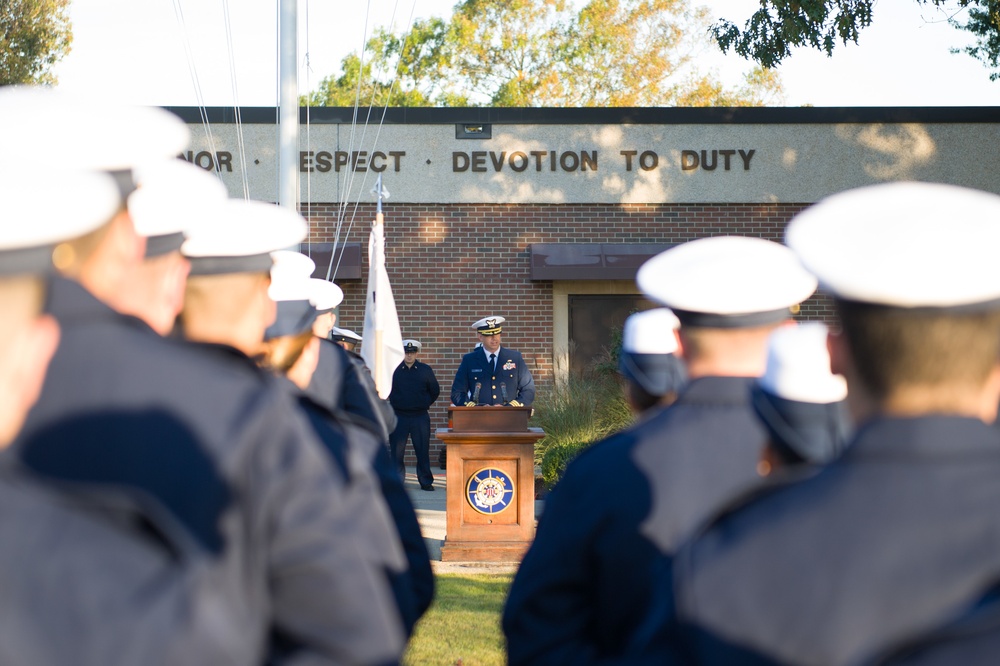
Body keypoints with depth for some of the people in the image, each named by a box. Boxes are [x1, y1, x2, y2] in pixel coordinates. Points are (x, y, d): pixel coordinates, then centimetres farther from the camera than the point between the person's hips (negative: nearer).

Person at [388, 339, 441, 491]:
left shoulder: (425, 370, 4)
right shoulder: (393, 370, 2)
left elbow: (435, 391, 13)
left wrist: (425, 404, 10)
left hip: (420, 417, 0)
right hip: (398, 417, 0)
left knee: (423, 450, 2)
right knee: (396, 451, 0)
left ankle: (426, 482, 9)